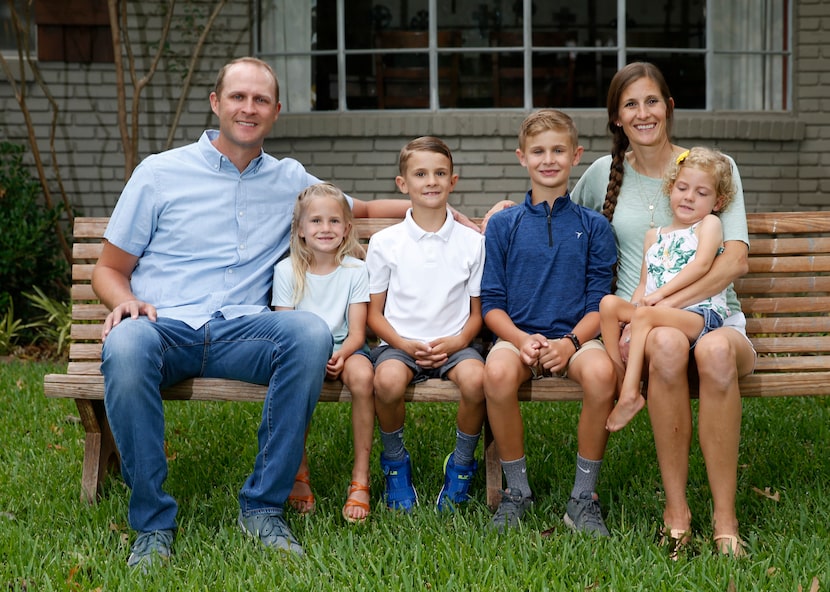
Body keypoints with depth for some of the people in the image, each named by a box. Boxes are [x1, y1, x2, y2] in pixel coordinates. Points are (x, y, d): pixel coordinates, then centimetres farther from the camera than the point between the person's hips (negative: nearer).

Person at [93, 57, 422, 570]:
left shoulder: (290, 181, 19)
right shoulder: (160, 172, 10)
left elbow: (361, 209, 33)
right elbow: (109, 268, 12)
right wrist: (126, 301, -11)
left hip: (240, 329, 2)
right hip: (164, 326, -2)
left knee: (312, 331, -31)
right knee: (126, 347, -38)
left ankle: (263, 507, -22)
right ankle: (153, 523, -23)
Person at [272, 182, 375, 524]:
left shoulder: (354, 269, 1)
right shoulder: (287, 270, 2)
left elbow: (357, 332, -3)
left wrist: (340, 356, -26)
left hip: (343, 347, 0)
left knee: (362, 374, -35)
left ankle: (360, 479, -26)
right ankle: (298, 470, -16)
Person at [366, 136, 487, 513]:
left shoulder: (472, 242, 7)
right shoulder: (384, 242, 4)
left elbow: (477, 311, 10)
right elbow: (374, 312, 6)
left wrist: (457, 341, -10)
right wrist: (405, 344, -12)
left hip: (453, 344, 1)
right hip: (399, 342, 0)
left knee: (475, 378, -32)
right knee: (388, 380, -34)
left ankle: (462, 465, -4)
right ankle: (395, 462, -4)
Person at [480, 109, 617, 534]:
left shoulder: (593, 226, 10)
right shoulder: (503, 225, 10)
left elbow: (599, 304, 4)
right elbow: (492, 303, 6)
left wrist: (570, 342, -14)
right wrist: (522, 339, -13)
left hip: (576, 336, 0)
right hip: (518, 335, 0)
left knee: (600, 371, -34)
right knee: (498, 372, -34)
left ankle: (584, 495, -15)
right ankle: (516, 489, -12)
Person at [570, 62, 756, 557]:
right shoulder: (604, 173, 13)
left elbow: (736, 260, -5)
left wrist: (664, 304, -16)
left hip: (714, 318, -1)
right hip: (642, 325, 1)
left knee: (715, 351, -39)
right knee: (668, 344, -38)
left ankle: (725, 514, -29)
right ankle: (676, 506, -27)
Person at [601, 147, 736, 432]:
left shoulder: (709, 224, 9)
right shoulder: (654, 236, 24)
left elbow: (702, 264, -10)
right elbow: (644, 285, 20)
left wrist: (661, 293, -16)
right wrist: (627, 317, 1)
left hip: (701, 315, -6)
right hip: (658, 314, 6)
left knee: (645, 315, -32)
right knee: (608, 302, -15)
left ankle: (630, 395, -36)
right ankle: (619, 381, -20)